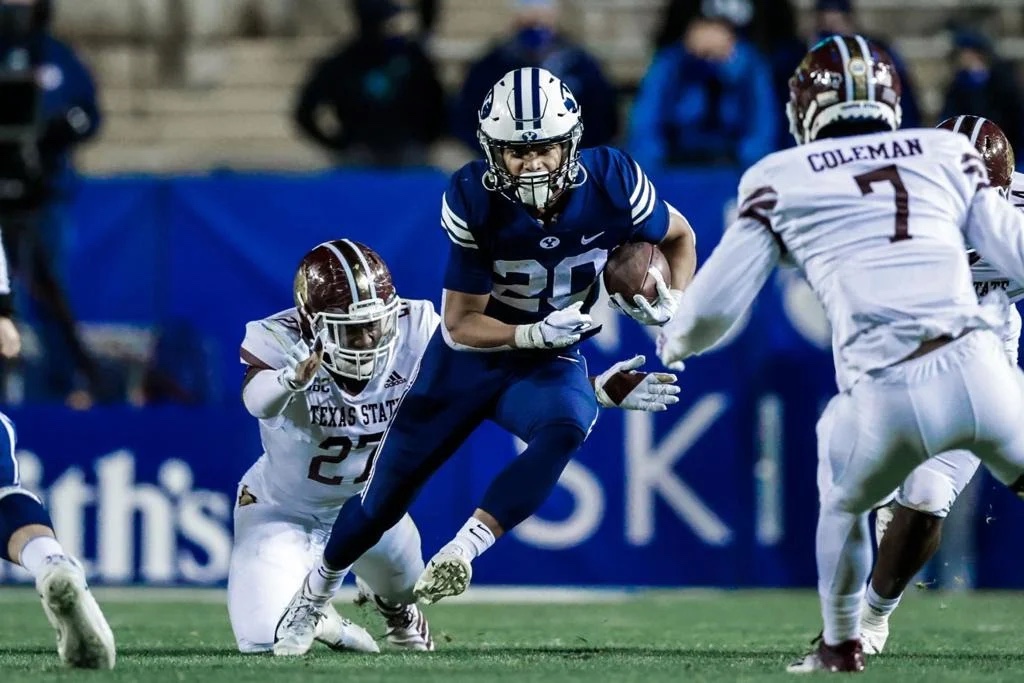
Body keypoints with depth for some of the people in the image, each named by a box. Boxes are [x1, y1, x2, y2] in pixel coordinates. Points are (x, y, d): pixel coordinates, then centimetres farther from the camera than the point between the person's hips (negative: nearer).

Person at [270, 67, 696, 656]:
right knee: (385, 499, 9)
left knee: (567, 426, -37)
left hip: (551, 364, 0)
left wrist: (671, 300, -14)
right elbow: (459, 325, -18)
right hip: (471, 356, 0)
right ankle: (312, 599, 36)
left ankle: (463, 551, -35)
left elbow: (679, 237, 3)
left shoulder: (610, 182, -20)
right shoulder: (474, 201, -23)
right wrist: (536, 332, -33)